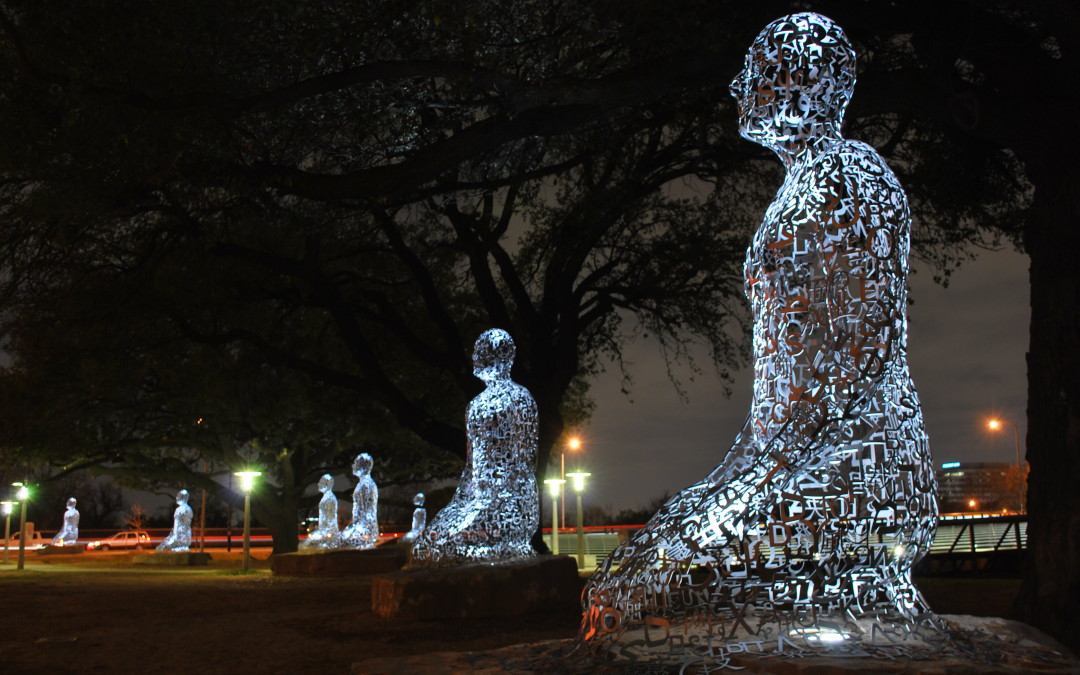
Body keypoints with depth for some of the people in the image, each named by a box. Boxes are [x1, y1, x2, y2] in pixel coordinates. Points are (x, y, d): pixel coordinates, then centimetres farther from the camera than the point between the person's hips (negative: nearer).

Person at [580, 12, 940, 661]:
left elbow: (860, 339, -17)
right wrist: (762, 450, 17)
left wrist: (776, 455, -18)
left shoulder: (839, 172, -8)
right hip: (801, 445, 10)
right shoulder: (806, 180, 21)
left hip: (845, 458, -10)